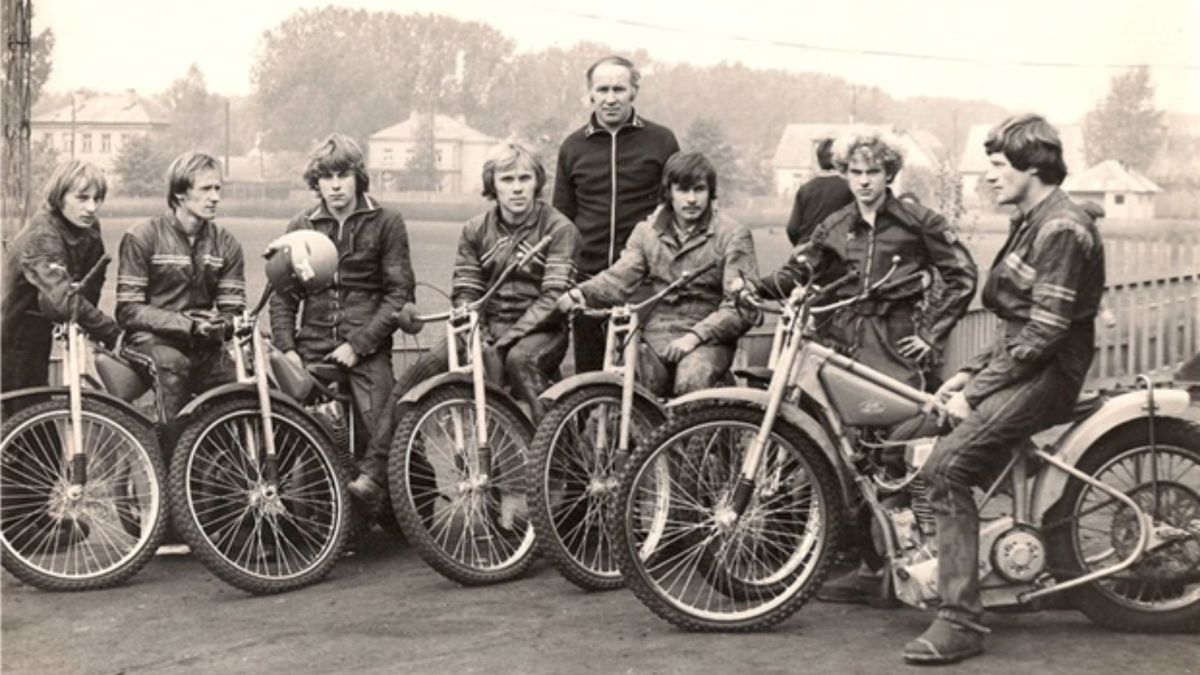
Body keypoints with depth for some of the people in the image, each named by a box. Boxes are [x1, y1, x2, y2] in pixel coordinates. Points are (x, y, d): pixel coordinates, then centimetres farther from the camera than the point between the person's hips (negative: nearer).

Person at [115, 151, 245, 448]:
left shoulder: (226, 244, 9)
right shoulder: (142, 238, -3)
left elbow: (232, 308, 7)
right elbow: (128, 310, -8)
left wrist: (221, 325, -19)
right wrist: (187, 324, -20)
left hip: (202, 346, 4)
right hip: (151, 340, -4)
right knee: (173, 363, -36)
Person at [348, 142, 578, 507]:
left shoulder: (558, 229, -4)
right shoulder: (476, 230, 9)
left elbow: (554, 297, -13)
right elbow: (464, 293, 5)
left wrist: (505, 339, -23)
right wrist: (479, 339, -15)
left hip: (538, 330, -3)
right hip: (486, 328, 3)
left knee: (520, 360, -39)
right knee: (426, 365, -21)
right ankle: (374, 474, -22)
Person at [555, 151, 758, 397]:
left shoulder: (732, 236, 2)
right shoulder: (647, 232, 13)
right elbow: (620, 277, -1)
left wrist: (696, 335, -20)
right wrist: (581, 293, -22)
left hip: (708, 335, -2)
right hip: (659, 333, 3)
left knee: (691, 381, -34)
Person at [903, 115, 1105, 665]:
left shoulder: (1063, 230, -14)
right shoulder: (1032, 222, 17)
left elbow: (1042, 335, -20)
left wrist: (977, 393, -17)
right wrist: (970, 374, 10)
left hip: (1047, 373, -11)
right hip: (1022, 363, 11)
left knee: (946, 467, -24)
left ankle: (961, 623, -21)